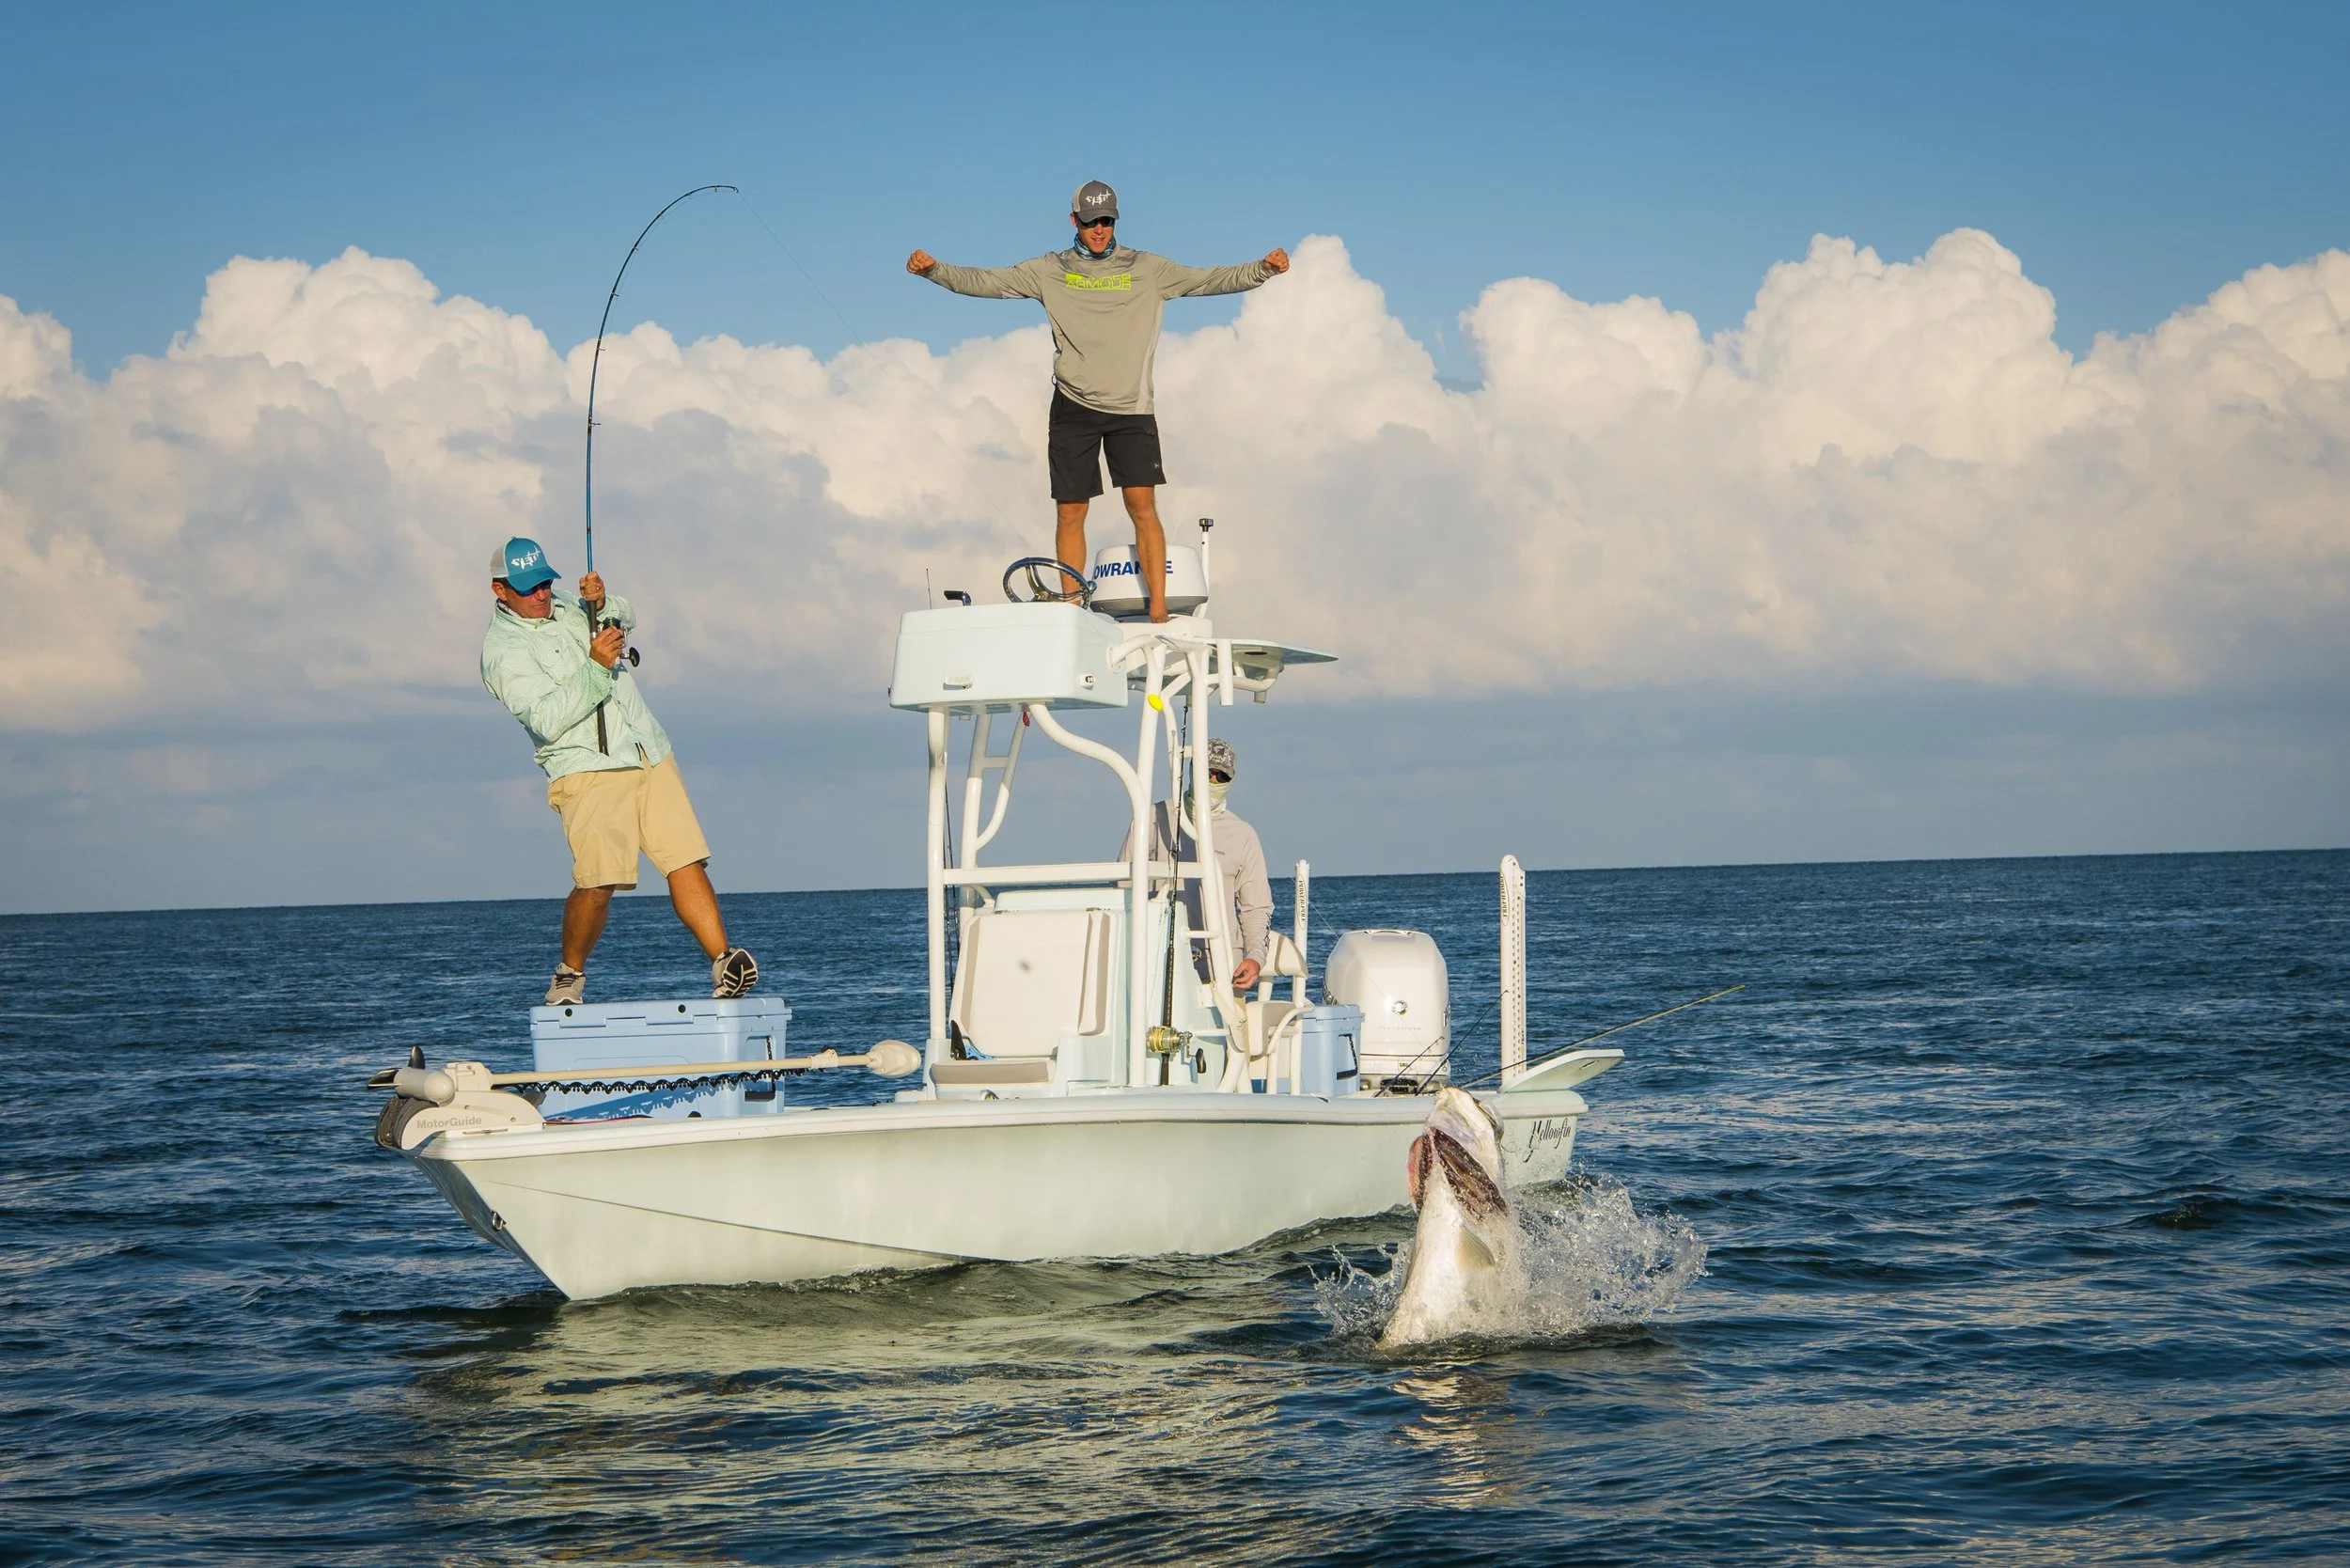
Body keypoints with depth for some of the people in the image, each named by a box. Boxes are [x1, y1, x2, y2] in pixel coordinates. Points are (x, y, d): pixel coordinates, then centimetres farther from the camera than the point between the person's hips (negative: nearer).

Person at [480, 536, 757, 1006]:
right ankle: (569, 977, 4)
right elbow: (546, 719, -16)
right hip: (588, 768, -6)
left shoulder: (562, 606, 15)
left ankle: (724, 967, -13)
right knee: (597, 881, -18)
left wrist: (602, 605, 7)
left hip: (651, 756, 6)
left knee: (687, 862, -7)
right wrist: (595, 668, -23)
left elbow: (625, 621, 29)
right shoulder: (502, 649, -6)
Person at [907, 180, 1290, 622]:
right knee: (1070, 512, 2)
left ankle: (1159, 611, -9)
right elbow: (985, 282, 6)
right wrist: (933, 269, -8)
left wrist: (1264, 269, -9)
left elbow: (1209, 280, 4)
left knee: (1143, 505, -10)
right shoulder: (1049, 272, 9)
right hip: (1073, 407, 1)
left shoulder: (1147, 270, 8)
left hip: (1131, 408, -1)